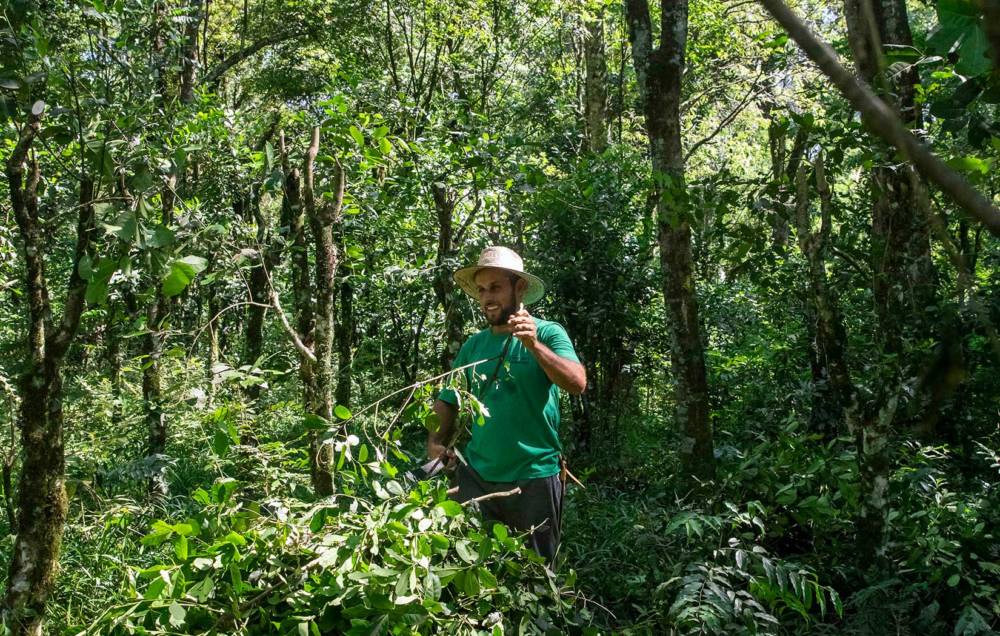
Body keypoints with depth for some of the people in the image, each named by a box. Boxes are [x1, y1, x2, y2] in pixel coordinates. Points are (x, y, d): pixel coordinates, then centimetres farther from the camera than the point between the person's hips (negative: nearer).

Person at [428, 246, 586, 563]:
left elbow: (577, 383, -20)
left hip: (534, 475, -3)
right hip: (476, 474, 4)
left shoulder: (547, 333, -5)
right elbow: (447, 400, 12)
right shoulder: (473, 345, 7)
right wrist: (435, 441, -5)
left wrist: (534, 345, -32)